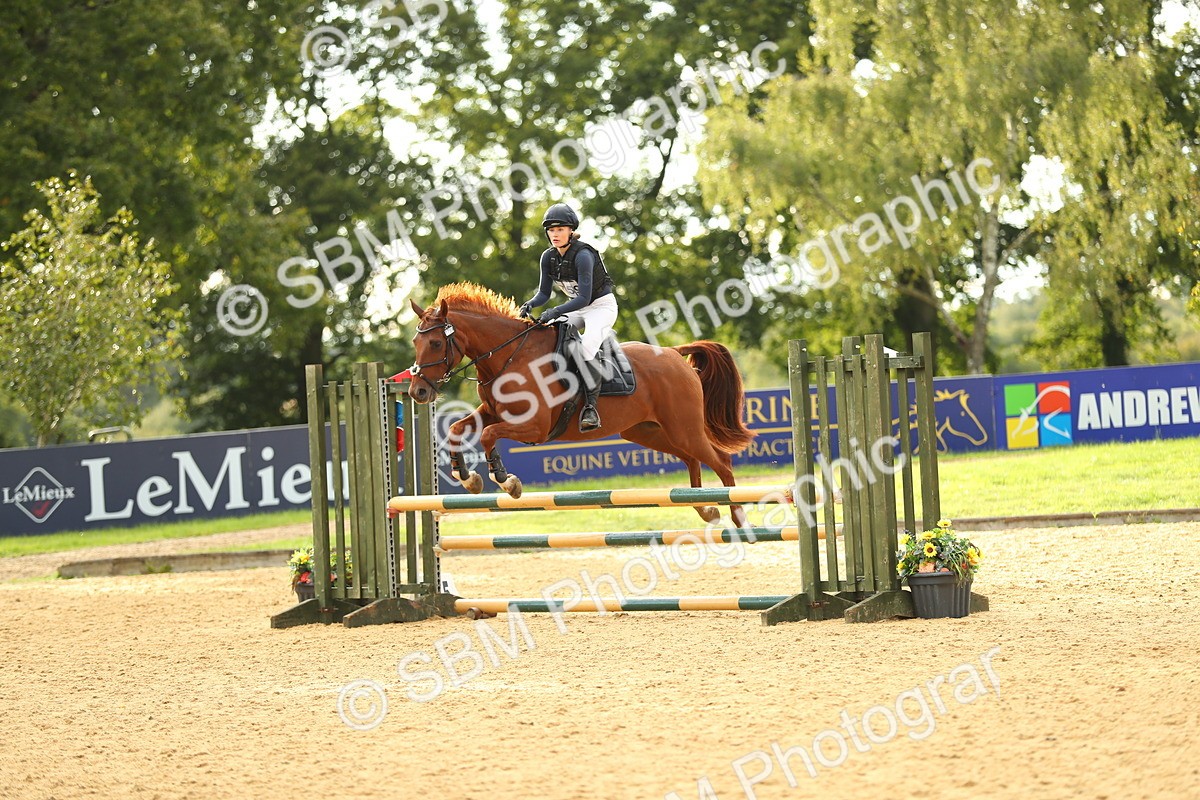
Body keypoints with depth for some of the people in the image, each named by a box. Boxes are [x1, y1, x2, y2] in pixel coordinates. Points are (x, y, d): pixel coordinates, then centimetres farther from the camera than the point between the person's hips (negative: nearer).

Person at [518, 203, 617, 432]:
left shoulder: (582, 255, -25)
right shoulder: (549, 257, -3)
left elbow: (584, 298, -29)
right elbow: (544, 293, 5)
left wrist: (556, 312, -39)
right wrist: (530, 304, -16)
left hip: (602, 305, -8)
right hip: (577, 308, 8)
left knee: (587, 346, -32)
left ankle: (590, 407, -34)